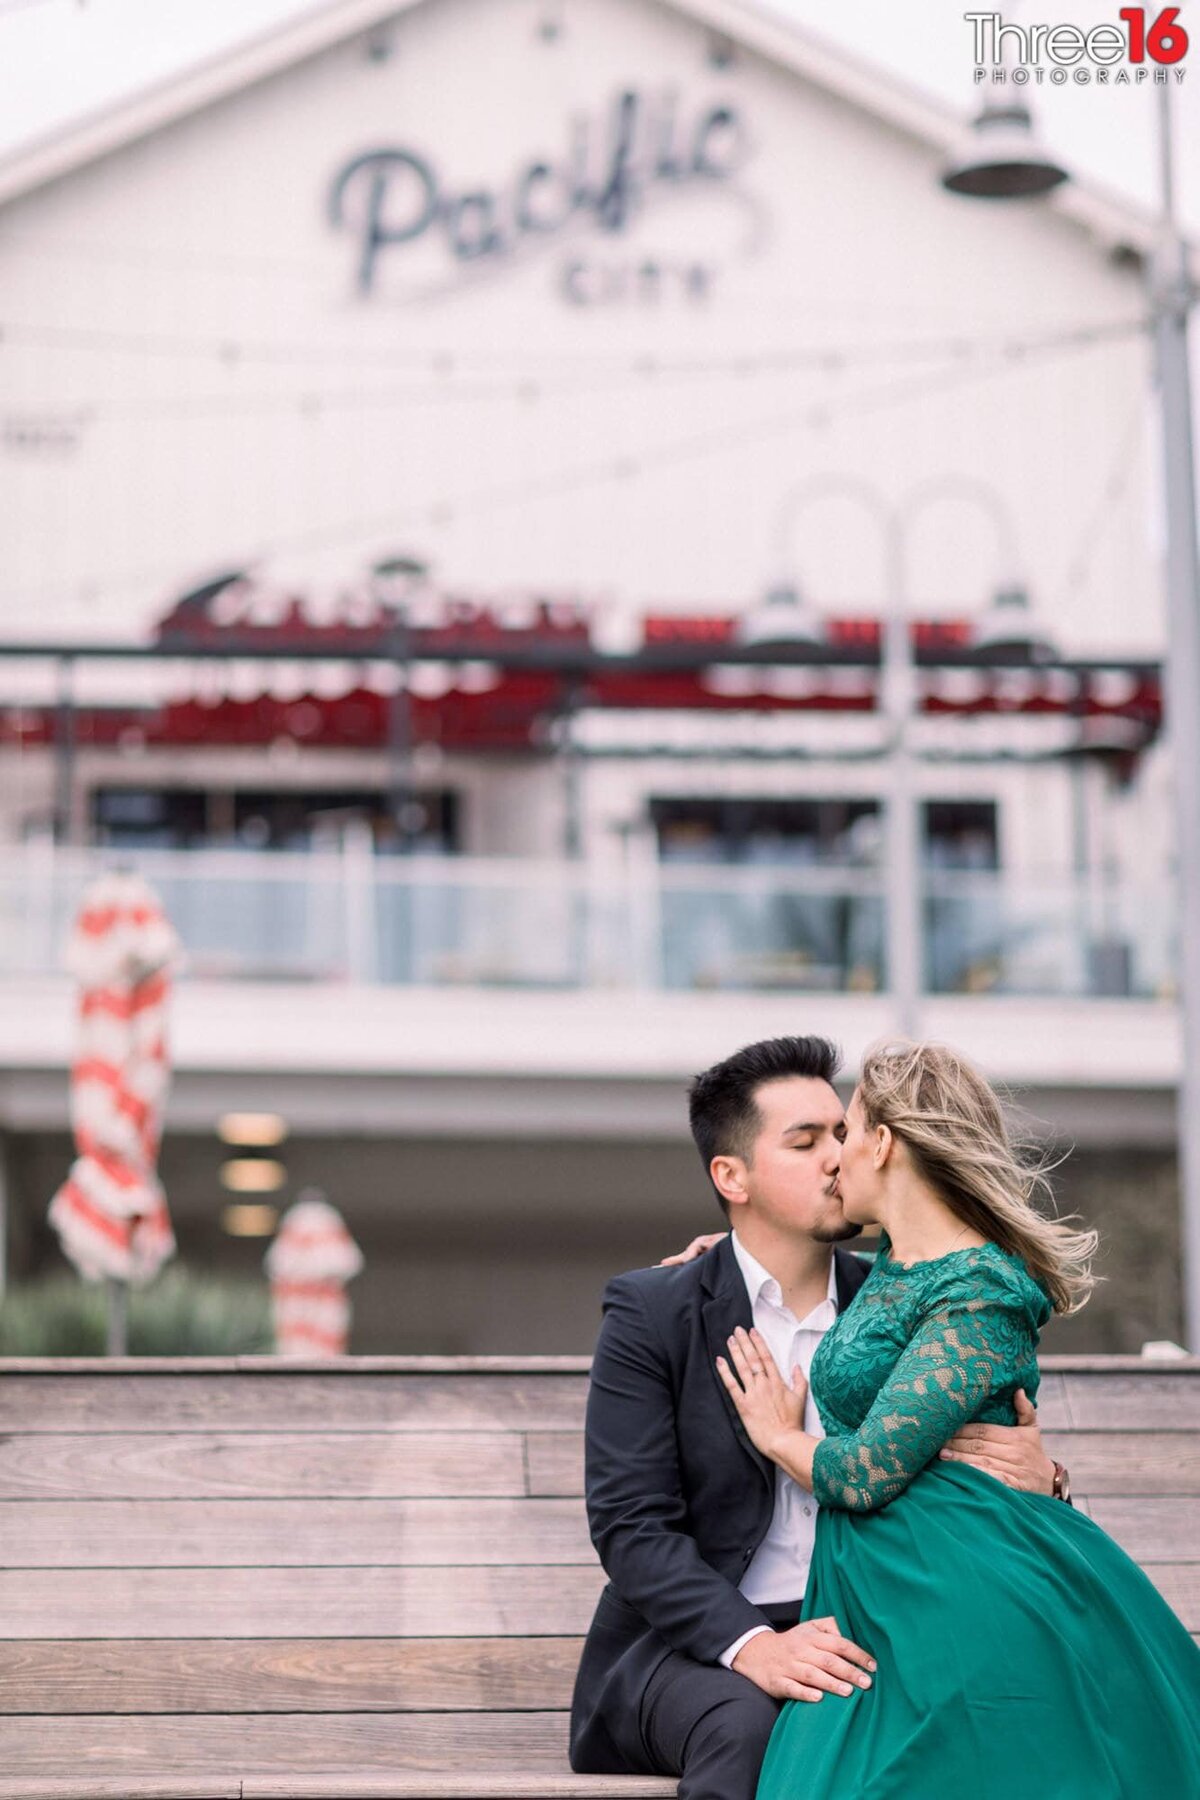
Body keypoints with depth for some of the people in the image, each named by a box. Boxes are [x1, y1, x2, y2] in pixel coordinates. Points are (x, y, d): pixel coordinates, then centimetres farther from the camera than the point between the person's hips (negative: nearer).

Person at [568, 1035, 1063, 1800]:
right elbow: (631, 1525, -10)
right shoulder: (650, 1312, -2)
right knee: (743, 1728, -35)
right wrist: (751, 1646, -27)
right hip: (696, 1643, -2)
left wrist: (1036, 1478, -16)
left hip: (857, 1641, 2)